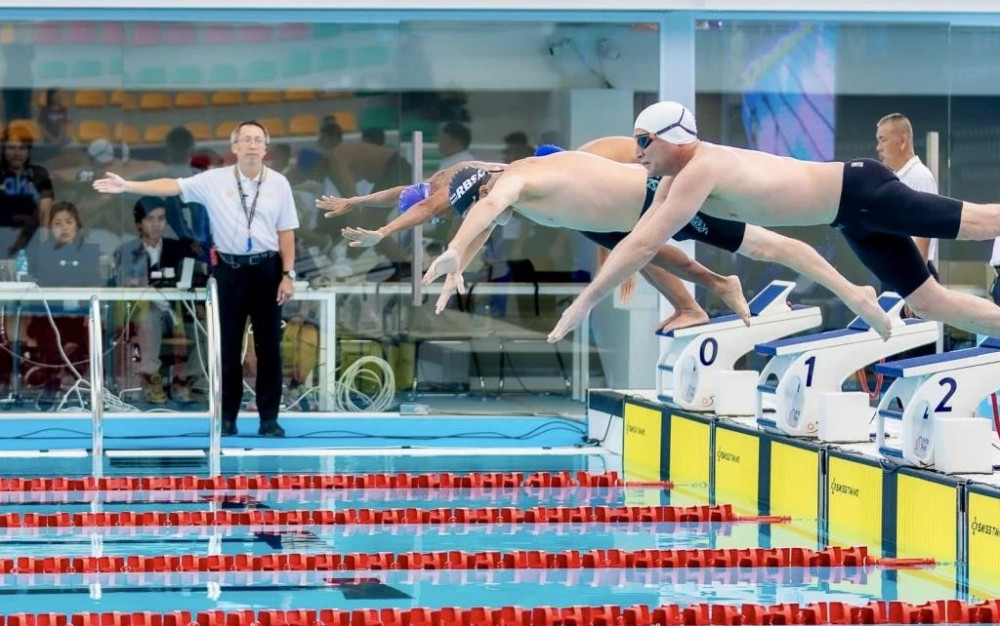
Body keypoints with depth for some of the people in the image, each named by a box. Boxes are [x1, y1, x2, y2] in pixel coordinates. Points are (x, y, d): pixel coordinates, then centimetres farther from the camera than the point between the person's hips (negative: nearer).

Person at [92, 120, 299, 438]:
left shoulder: (278, 183, 1)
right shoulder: (215, 180, -1)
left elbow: (286, 232, 3)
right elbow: (172, 186, -8)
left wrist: (287, 274, -3)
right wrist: (126, 186, -18)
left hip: (266, 268, 0)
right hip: (230, 268, 0)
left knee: (268, 346, 2)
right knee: (228, 346, 4)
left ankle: (269, 418, 7)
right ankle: (227, 416, 11)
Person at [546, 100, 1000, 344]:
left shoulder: (700, 171, -25)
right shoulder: (682, 178, 4)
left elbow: (644, 245, -28)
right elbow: (641, 236, 14)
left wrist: (586, 302, -25)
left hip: (862, 192, -9)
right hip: (855, 220, 9)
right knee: (930, 303, 11)